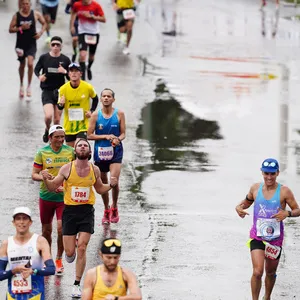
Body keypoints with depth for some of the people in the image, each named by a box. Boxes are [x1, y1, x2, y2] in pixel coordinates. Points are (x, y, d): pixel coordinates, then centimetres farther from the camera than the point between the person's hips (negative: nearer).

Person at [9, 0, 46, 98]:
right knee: (22, 65, 15)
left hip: (31, 44, -1)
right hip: (21, 43, 1)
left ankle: (29, 86, -2)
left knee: (30, 63, -17)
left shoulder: (35, 14, -5)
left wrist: (41, 32, -8)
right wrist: (20, 28, -20)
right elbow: (10, 29, -4)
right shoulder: (16, 16, -5)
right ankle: (21, 85, 35)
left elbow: (44, 24, 9)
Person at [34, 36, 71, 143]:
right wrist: (39, 76, -10)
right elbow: (36, 69, 11)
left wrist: (65, 72, -17)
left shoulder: (65, 60, -1)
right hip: (47, 91, -2)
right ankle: (47, 130, 15)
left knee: (57, 120, 7)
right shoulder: (44, 57, -3)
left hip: (60, 91, 2)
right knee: (48, 116, -18)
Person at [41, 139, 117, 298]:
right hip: (70, 211, 0)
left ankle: (77, 284, 4)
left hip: (87, 211, 1)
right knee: (70, 252, -1)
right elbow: (52, 187, 2)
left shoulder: (95, 170, 1)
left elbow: (99, 189, 17)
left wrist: (111, 185, -3)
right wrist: (46, 179, -19)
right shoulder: (67, 168, -5)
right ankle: (71, 249, 39)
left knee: (82, 248, -8)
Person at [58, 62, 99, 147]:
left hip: (83, 124, -2)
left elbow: (95, 99, 11)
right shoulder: (63, 89, -8)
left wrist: (91, 111, -3)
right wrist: (61, 104, -25)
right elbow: (60, 107, -2)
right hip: (68, 125, 2)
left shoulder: (88, 87, -9)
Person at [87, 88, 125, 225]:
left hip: (115, 152, -2)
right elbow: (89, 135, -1)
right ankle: (106, 210, 28)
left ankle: (114, 207, 6)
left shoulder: (119, 114, -1)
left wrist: (118, 139, -20)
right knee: (102, 183, 10)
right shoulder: (96, 115, -1)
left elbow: (123, 133, 3)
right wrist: (106, 136, -13)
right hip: (100, 152, 2)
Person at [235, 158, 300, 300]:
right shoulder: (255, 188, -2)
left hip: (275, 239, 0)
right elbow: (247, 202, 17)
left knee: (270, 273, 17)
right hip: (257, 236, 0)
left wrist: (287, 213, -25)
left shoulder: (284, 191, -9)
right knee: (257, 272, -18)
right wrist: (239, 207, -6)